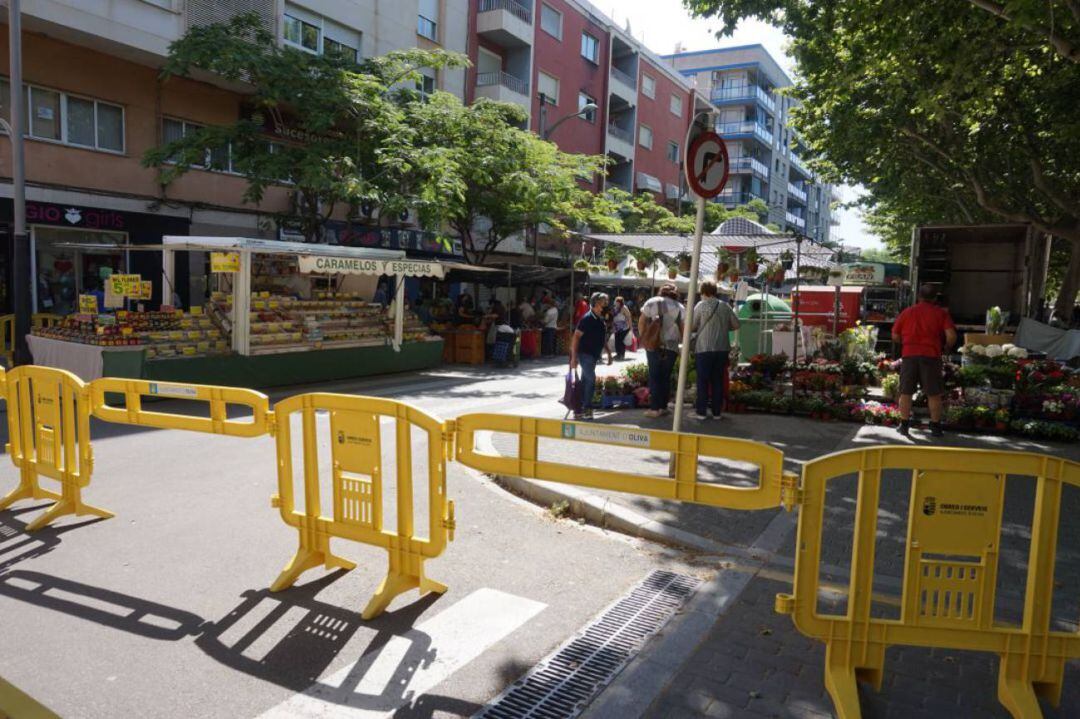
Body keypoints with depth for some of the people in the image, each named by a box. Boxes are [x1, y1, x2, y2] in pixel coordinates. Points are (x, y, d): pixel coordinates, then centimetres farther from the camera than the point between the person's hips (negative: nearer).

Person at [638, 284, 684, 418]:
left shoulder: (651, 303, 5)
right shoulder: (679, 307, 6)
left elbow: (641, 322, 2)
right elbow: (683, 329, 2)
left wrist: (642, 338, 10)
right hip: (671, 346, 1)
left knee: (654, 376, 4)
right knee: (666, 377, 10)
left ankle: (654, 408, 1)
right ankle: (663, 407, 11)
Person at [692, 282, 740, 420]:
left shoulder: (701, 306, -5)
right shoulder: (725, 306, 5)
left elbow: (691, 326, -5)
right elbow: (736, 325, 7)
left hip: (704, 348, -3)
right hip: (722, 348, 3)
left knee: (703, 380, 3)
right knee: (718, 380, 10)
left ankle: (702, 411, 2)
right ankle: (717, 411, 12)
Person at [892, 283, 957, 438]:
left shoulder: (906, 312, 11)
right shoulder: (941, 313, 5)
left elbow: (895, 337, 11)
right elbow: (951, 336, -6)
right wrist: (946, 348, 11)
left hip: (909, 355, 2)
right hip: (931, 356, -2)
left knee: (906, 393, 8)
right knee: (934, 394, 7)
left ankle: (904, 426, 9)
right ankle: (935, 427, 11)